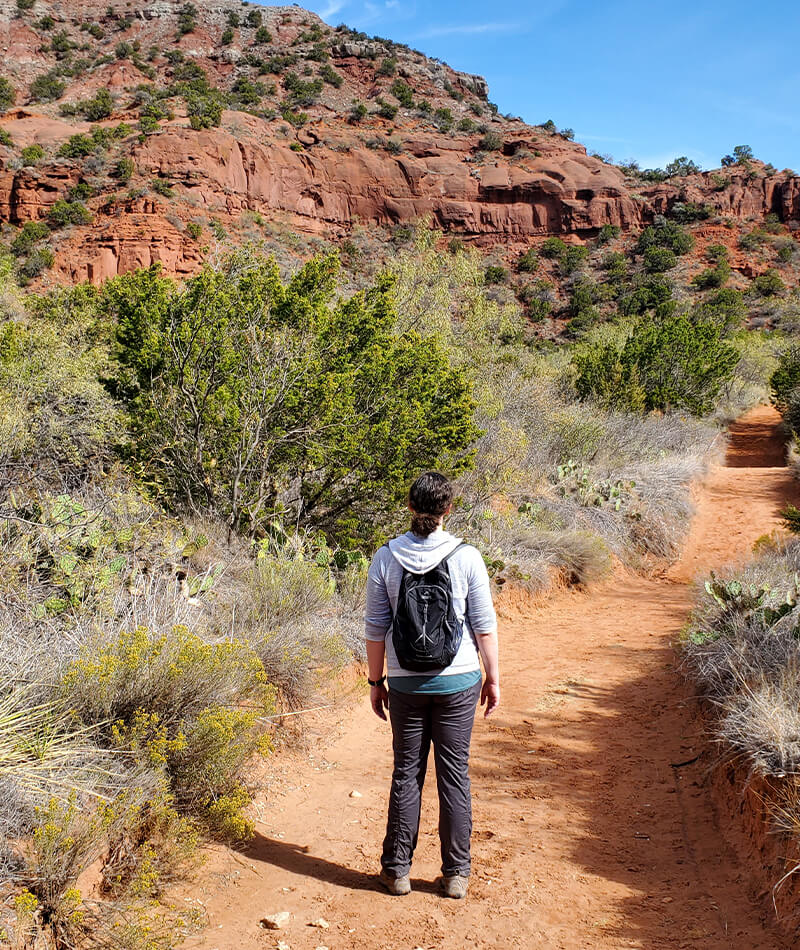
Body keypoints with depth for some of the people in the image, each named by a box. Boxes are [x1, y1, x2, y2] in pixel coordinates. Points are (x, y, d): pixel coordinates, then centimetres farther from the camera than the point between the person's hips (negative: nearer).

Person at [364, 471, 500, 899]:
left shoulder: (386, 558, -5)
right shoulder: (466, 557, -9)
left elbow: (376, 628, -1)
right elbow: (484, 625, -5)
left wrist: (375, 681, 10)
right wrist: (493, 678, 6)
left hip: (406, 683, 1)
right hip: (458, 682, -1)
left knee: (407, 773, 13)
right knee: (454, 775, 9)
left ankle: (397, 869, 21)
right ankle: (455, 875, 18)